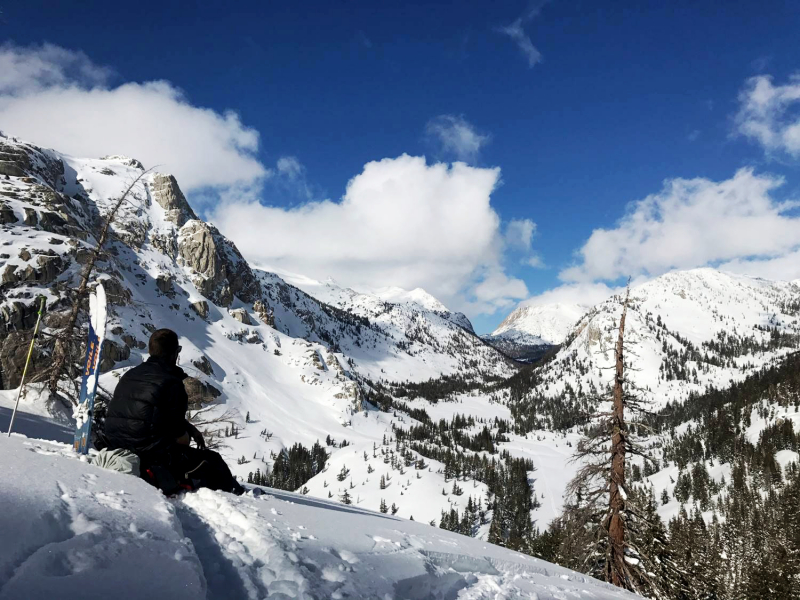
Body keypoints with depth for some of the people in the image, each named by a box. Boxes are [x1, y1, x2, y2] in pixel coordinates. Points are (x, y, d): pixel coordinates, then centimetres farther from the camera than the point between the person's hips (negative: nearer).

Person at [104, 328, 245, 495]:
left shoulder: (129, 375, 10)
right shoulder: (172, 383, -16)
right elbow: (178, 435, -14)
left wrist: (191, 429, 18)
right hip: (152, 455, -9)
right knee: (212, 461, 7)